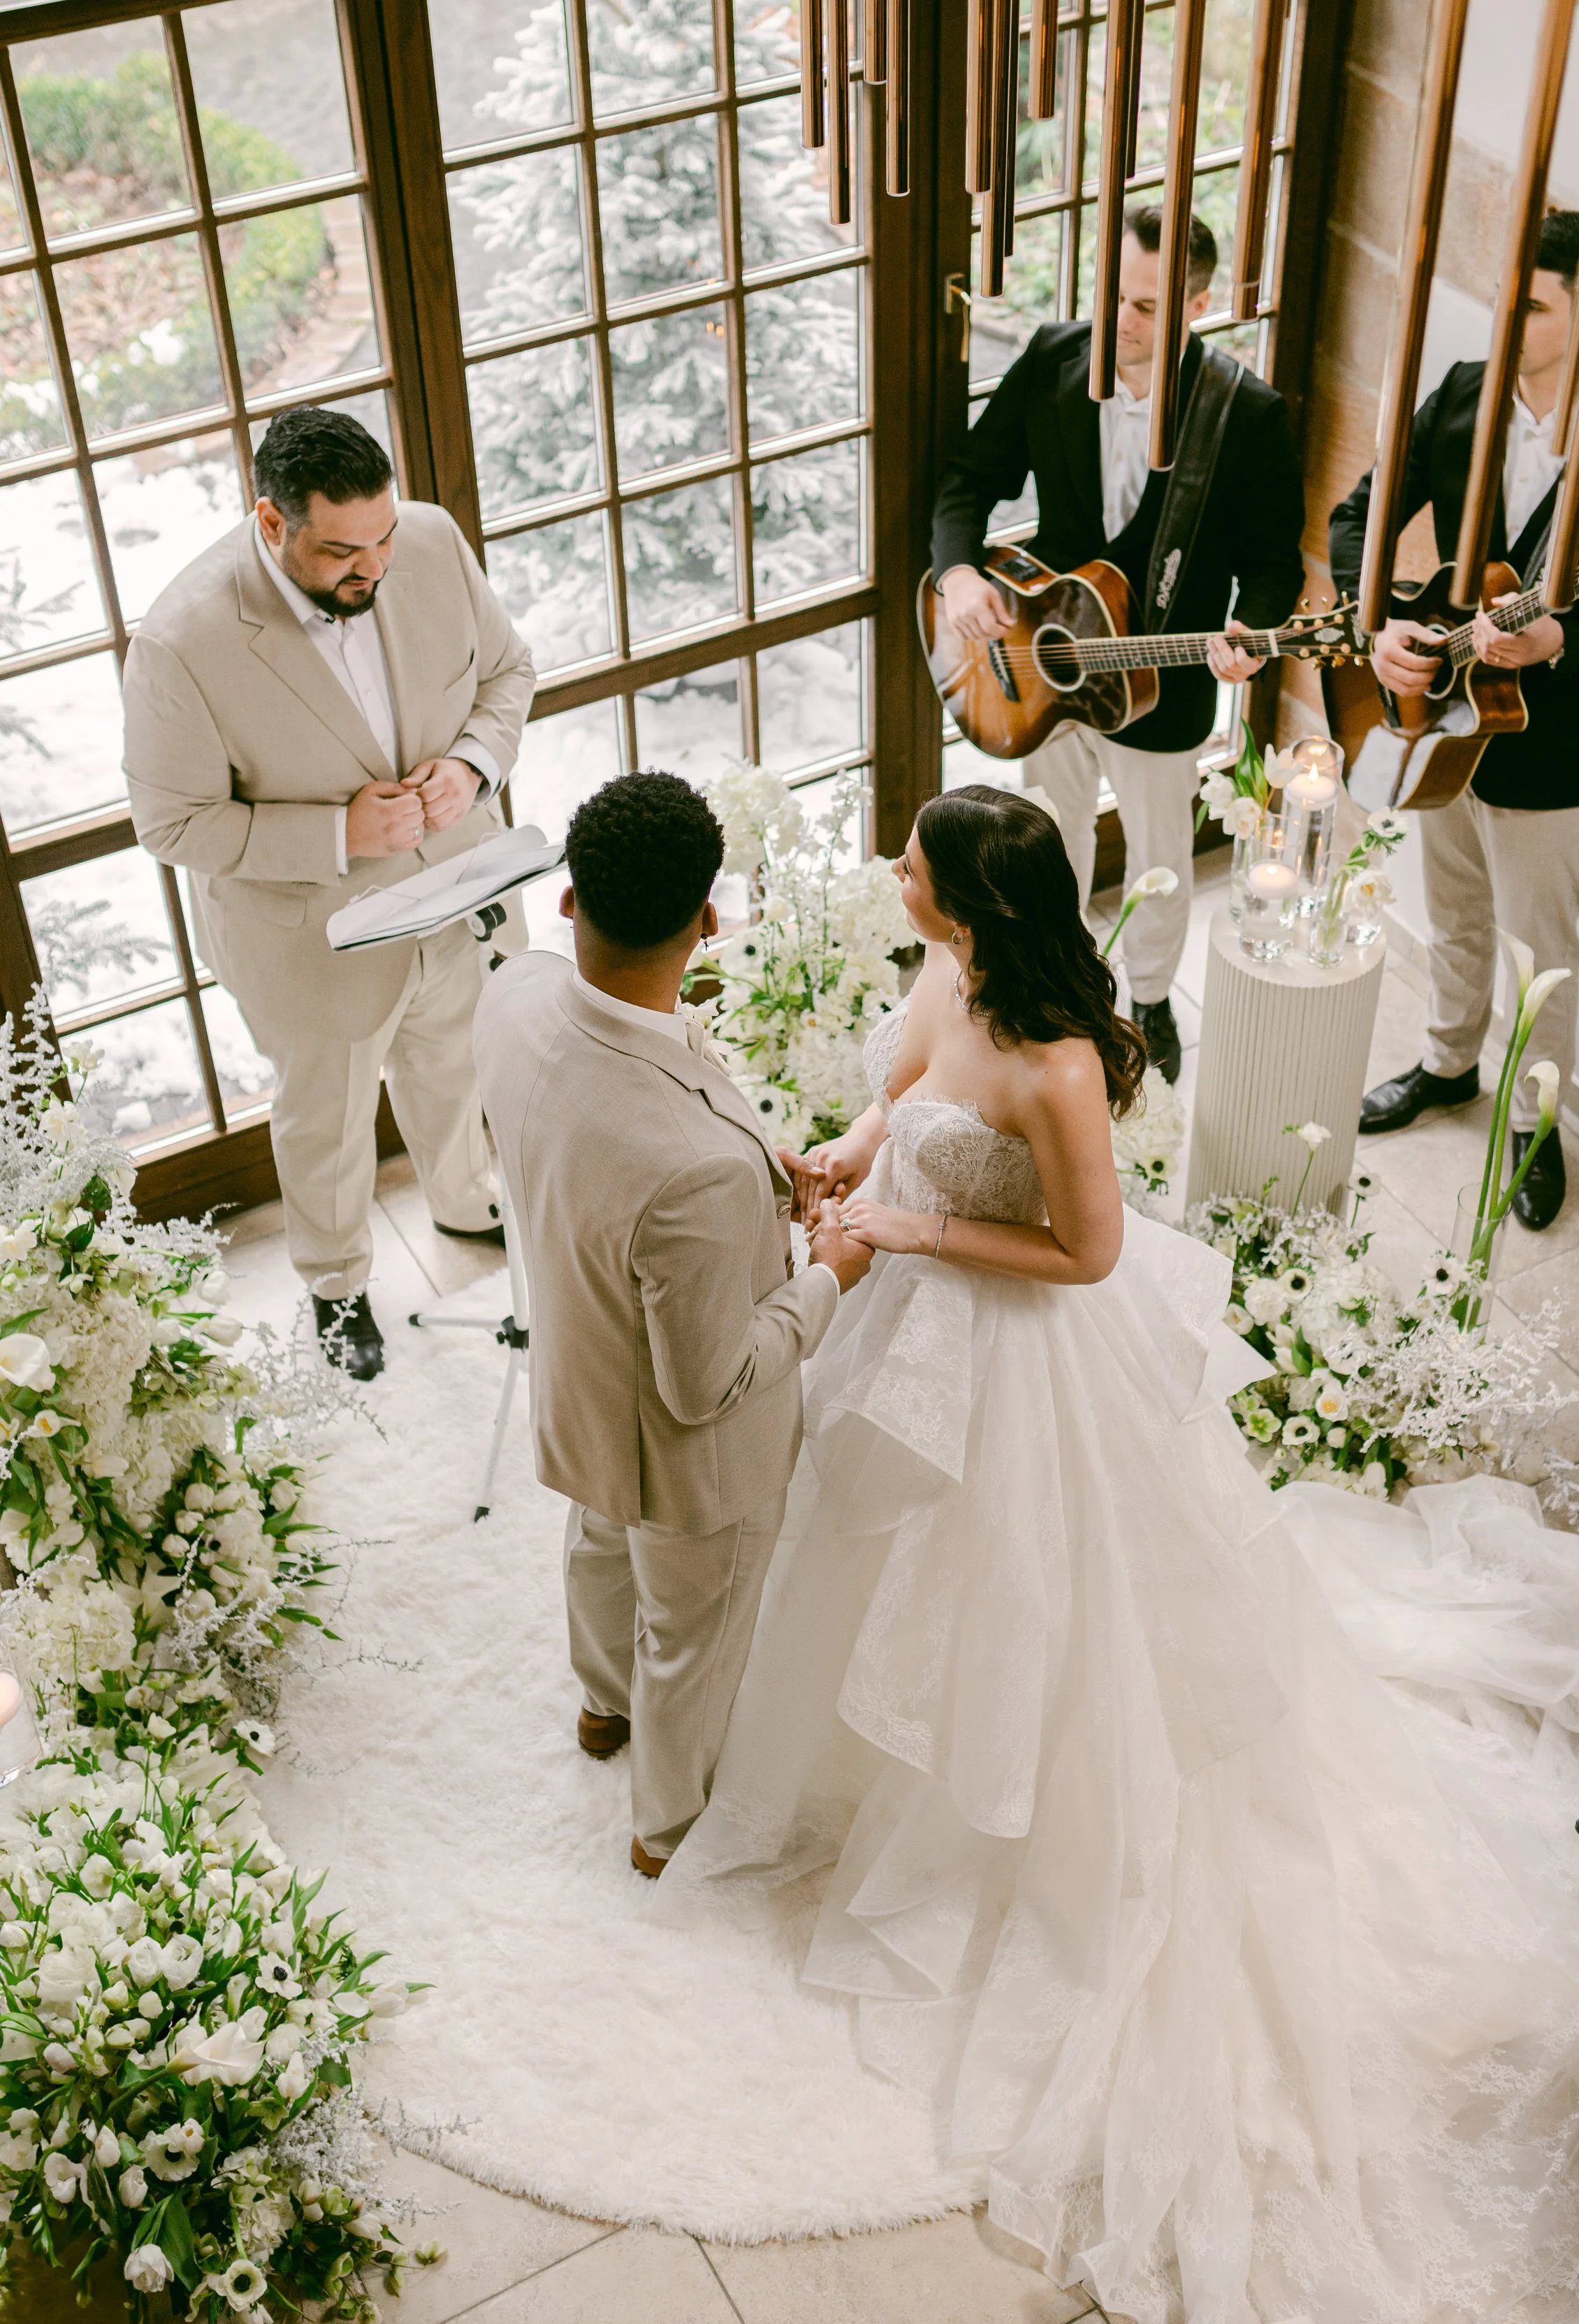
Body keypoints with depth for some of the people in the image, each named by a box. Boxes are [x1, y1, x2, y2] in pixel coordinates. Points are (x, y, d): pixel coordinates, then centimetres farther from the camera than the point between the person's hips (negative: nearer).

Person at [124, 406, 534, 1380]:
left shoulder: (433, 540, -19)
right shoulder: (184, 641, -33)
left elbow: (507, 666, -2)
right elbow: (175, 822, -22)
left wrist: (475, 762, -21)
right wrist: (338, 836, -30)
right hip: (318, 944, -4)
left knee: (451, 1064, 32)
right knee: (326, 1117, 22)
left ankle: (465, 1199, 64)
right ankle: (337, 1281, 52)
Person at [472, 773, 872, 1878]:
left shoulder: (519, 996, -25)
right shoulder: (701, 1170, -47)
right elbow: (708, 1390, -30)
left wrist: (756, 1167, -1)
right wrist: (827, 1280, -16)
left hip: (580, 1385, 7)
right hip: (689, 1452, -7)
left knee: (605, 1543, 38)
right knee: (692, 1633, 26)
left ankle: (608, 1700, 70)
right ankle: (672, 1820, 56)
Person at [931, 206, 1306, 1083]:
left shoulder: (1248, 415, -21)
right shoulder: (1051, 360, -12)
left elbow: (1272, 555, -12)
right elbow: (975, 474, -2)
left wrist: (1247, 635, -33)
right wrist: (958, 568, -20)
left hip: (1163, 688, -2)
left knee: (1160, 862, 19)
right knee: (1054, 836, 25)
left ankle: (1150, 999, 46)